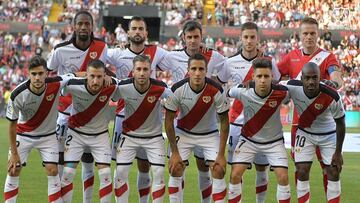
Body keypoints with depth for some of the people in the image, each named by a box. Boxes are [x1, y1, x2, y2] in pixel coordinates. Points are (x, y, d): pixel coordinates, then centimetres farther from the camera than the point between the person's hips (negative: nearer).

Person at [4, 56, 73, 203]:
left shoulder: (56, 84, -25)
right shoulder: (17, 95, -27)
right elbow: (12, 125, -15)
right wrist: (14, 153, -13)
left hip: (48, 134, 1)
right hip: (23, 134, 0)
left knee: (52, 170, -8)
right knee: (13, 171, -2)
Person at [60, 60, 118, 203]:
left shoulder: (111, 87, -21)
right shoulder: (73, 86, -25)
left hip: (100, 134, 1)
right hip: (76, 133, -1)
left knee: (106, 173, -7)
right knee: (68, 172, -7)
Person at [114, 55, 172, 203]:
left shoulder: (160, 89, -22)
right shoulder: (123, 87, -20)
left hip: (154, 136, 0)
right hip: (129, 135, 0)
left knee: (159, 173, -8)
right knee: (121, 172, -6)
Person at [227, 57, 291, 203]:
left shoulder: (282, 92, -22)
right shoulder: (243, 91, -22)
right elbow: (226, 93, 0)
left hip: (274, 141, 0)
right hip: (248, 140, 0)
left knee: (283, 177, -10)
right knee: (235, 175, -8)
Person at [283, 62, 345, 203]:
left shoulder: (332, 97, -32)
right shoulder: (293, 87, -29)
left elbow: (340, 124, -16)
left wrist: (338, 152, -10)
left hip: (328, 135, -1)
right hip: (305, 133, 1)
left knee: (333, 174, -1)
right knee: (302, 172, -5)